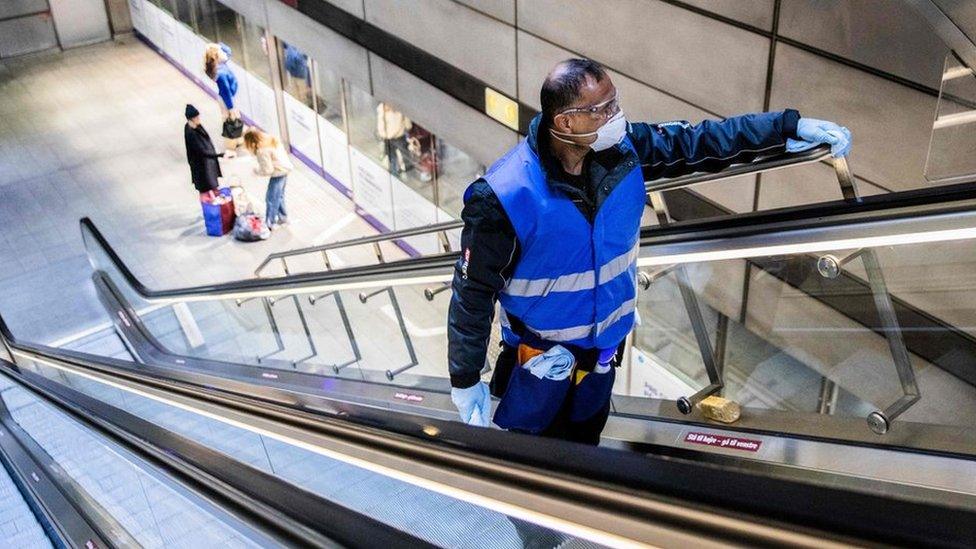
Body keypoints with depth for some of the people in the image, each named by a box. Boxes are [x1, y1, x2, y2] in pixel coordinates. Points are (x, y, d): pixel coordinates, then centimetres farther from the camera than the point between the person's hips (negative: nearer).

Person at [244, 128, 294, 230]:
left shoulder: (262, 151, -25)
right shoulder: (271, 139, 1)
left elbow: (268, 170, -21)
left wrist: (256, 170, -3)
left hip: (278, 174, -9)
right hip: (285, 169, 9)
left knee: (271, 199, 5)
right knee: (279, 196, 24)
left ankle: (270, 223, 15)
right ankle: (283, 218, 37)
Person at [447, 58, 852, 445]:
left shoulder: (623, 149, -15)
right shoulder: (505, 197, -30)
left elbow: (697, 141, -1)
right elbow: (472, 292, -21)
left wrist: (790, 128, -6)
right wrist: (465, 380, -14)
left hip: (603, 350, 6)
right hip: (540, 360, -5)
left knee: (584, 447, 27)